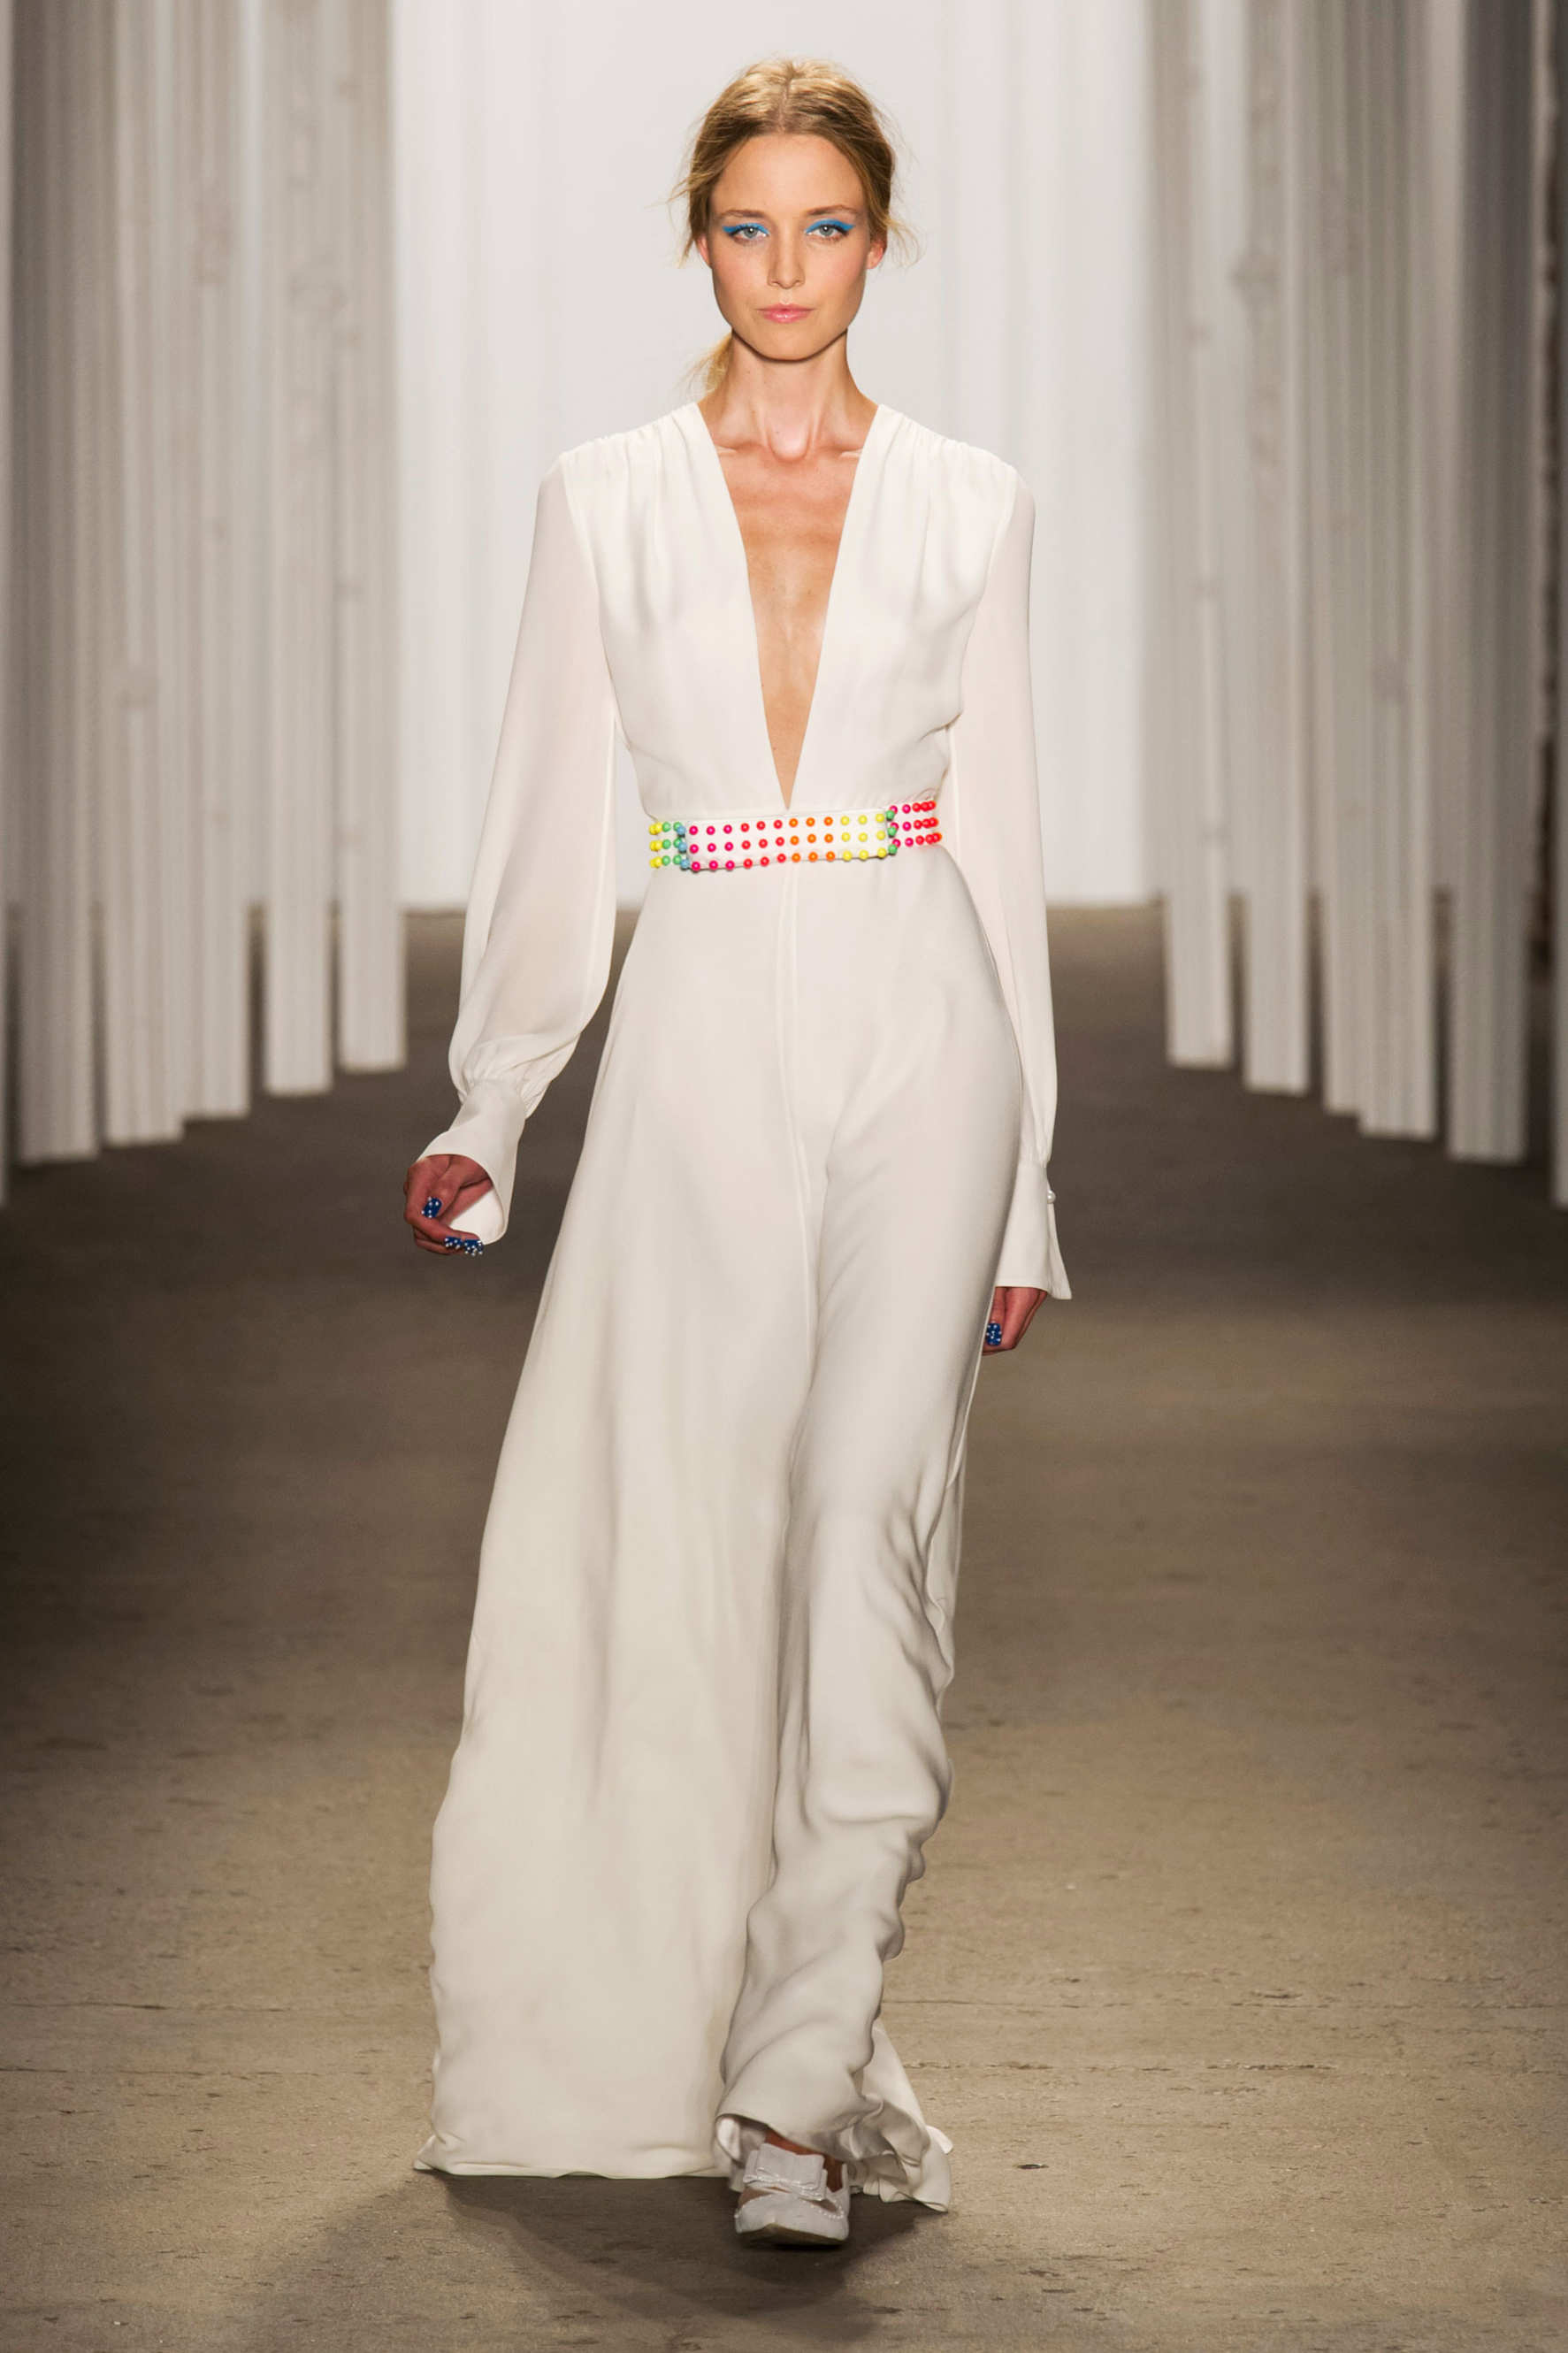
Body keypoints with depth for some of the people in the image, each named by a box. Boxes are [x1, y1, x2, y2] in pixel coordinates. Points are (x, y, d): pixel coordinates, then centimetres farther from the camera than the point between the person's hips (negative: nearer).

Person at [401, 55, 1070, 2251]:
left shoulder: (966, 502, 6)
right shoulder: (604, 502, 5)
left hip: (918, 1027, -1)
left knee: (871, 1516, -13)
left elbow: (1001, 835, 8)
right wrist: (484, 1118, 7)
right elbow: (556, 829, 9)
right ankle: (823, 2062, 18)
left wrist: (1029, 1178, 7)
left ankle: (798, 2074, -13)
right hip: (705, 1038, 1)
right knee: (700, 1538, 2)